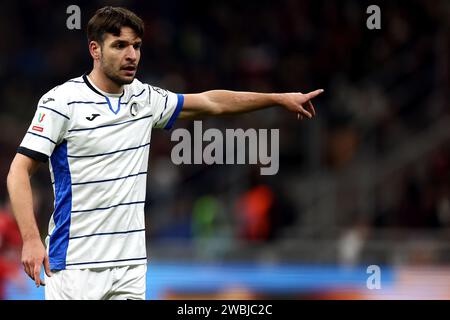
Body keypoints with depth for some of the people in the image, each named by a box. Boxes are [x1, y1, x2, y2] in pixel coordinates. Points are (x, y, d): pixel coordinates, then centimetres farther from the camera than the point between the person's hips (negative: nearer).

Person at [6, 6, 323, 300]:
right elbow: (20, 170, -10)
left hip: (131, 262, 6)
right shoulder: (62, 101, -8)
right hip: (75, 263, -6)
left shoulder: (144, 98, 10)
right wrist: (31, 240, -21)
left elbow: (211, 102, 24)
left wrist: (281, 98, 26)